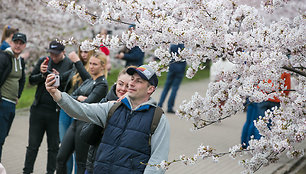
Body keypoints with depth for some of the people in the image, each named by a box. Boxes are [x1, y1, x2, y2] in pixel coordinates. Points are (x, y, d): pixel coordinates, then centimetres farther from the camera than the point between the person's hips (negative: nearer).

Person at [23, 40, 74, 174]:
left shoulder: (71, 65, -5)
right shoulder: (43, 61, 7)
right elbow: (31, 80, 9)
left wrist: (59, 78, -22)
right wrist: (42, 74, -8)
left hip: (56, 112, -3)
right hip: (38, 109, 3)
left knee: (53, 147, 8)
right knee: (33, 144, 9)